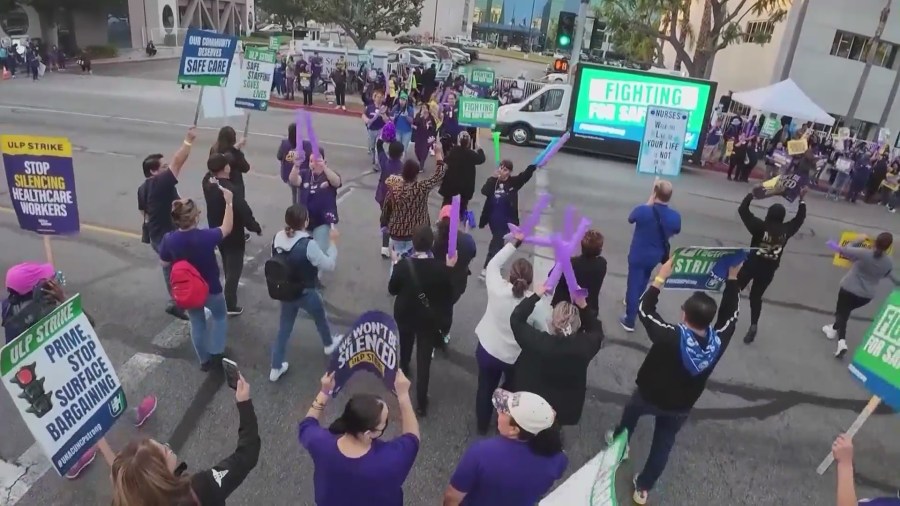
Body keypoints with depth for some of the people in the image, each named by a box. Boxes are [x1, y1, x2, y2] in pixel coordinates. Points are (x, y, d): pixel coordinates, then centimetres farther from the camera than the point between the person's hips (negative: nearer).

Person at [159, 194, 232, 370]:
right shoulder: (206, 237, -31)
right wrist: (229, 202, -7)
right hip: (211, 289, -3)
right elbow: (227, 228, -12)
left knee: (197, 323, 24)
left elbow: (165, 263, -3)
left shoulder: (169, 239, -20)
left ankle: (205, 360, 38)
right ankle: (216, 352, 25)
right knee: (220, 316, 27)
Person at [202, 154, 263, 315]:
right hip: (233, 235, -8)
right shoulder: (232, 190, -32)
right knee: (234, 268, 6)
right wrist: (257, 228, -12)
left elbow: (211, 172, 15)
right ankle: (230, 305, 12)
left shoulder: (207, 181, -11)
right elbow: (245, 212, -27)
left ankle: (229, 291, 55)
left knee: (227, 265, 31)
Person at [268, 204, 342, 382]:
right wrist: (333, 242, -9)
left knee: (284, 329, 19)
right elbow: (329, 265, -18)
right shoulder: (308, 244, -29)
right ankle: (329, 344, 53)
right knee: (321, 318, 26)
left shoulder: (278, 237, -10)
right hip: (306, 294, -5)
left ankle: (276, 368, 27)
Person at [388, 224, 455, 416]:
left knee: (405, 346, 32)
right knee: (424, 360, 8)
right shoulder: (440, 268, -23)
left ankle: (403, 370, 61)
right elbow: (447, 295, -9)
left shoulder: (403, 265, -22)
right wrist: (449, 268, -5)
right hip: (429, 319, -2)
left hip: (405, 315, 2)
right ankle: (421, 403, 13)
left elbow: (392, 289, -8)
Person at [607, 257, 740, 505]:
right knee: (663, 446, 22)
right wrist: (733, 279, -2)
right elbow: (730, 315, -7)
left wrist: (660, 278, -23)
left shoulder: (671, 337, -37)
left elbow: (645, 309, -25)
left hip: (650, 396, -2)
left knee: (632, 410, 32)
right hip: (681, 407, 3)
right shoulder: (718, 341, -25)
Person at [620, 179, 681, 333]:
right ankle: (633, 302, 53)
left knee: (634, 284, 5)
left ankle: (629, 321, 8)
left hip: (638, 255, -4)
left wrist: (650, 201, -4)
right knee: (643, 280, 29)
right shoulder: (675, 216, -16)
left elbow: (631, 219, -3)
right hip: (656, 256, 4)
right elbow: (675, 232, 5)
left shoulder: (643, 210, -27)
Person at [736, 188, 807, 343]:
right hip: (768, 271, 3)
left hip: (751, 265, -3)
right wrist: (802, 199, 20)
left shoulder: (760, 226, -18)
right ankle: (753, 326, 13)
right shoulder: (786, 230, -8)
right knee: (756, 296, 15)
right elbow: (800, 217, 11)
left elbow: (742, 209, -13)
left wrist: (752, 194, -4)